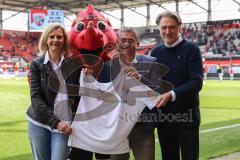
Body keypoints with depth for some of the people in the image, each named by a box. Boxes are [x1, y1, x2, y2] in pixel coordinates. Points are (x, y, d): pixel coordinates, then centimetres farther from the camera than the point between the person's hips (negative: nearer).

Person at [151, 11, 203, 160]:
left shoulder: (191, 49, -5)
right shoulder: (156, 52, 9)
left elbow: (196, 82, -14)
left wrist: (172, 95, -25)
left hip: (187, 115, -4)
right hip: (163, 116, 4)